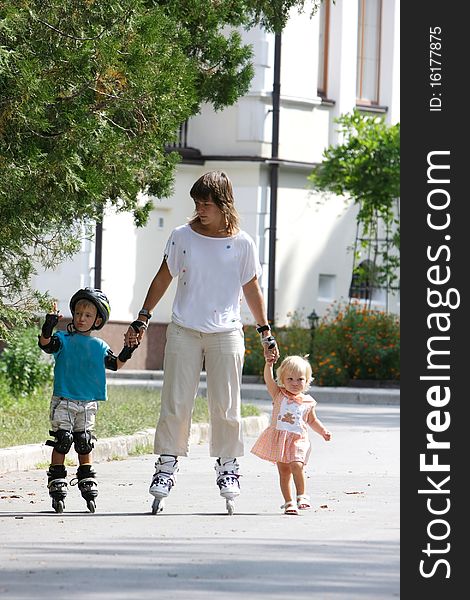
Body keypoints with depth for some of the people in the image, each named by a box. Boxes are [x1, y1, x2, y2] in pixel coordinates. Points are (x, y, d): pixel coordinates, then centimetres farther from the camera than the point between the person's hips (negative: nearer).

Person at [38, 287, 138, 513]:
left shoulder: (99, 346, 11)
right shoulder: (63, 340, 0)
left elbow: (115, 364, 13)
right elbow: (45, 344, -17)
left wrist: (128, 351, -1)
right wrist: (49, 326, -34)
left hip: (88, 404, 3)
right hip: (63, 401, -3)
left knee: (85, 445, 7)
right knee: (61, 442, -5)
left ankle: (88, 487, 14)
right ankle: (57, 490, -1)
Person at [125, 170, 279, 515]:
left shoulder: (242, 244, 2)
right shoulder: (182, 237, 3)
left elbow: (251, 290, 11)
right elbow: (163, 279, 11)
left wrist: (266, 333, 11)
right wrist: (142, 320, 8)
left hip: (226, 334, -1)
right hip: (184, 331, 1)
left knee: (226, 406, 0)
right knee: (175, 404, -2)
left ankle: (227, 468, 11)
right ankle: (167, 467, 4)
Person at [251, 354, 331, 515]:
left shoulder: (308, 402, 7)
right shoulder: (279, 395, 3)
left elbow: (312, 420, 22)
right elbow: (269, 381, -13)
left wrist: (323, 431, 8)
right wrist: (268, 364, -30)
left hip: (298, 440, -1)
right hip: (279, 438, 1)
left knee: (296, 465, -21)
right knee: (283, 471, 2)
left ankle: (302, 496, -11)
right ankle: (288, 502, 9)